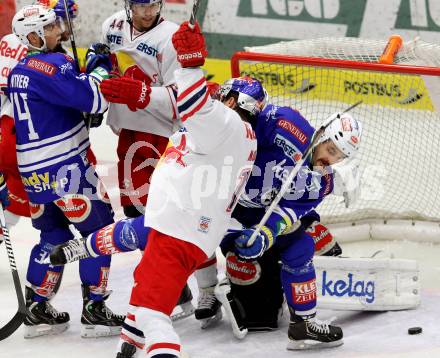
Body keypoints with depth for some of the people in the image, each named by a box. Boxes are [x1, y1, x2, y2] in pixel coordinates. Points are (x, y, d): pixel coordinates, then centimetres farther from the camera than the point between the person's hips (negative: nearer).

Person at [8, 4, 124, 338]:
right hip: (64, 167, -9)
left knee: (54, 234, 20)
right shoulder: (50, 65, -16)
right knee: (99, 229, 2)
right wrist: (101, 66, -7)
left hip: (32, 172, 9)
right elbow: (92, 98, -23)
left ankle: (37, 310, 19)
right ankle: (94, 310, 3)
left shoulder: (17, 69, 12)